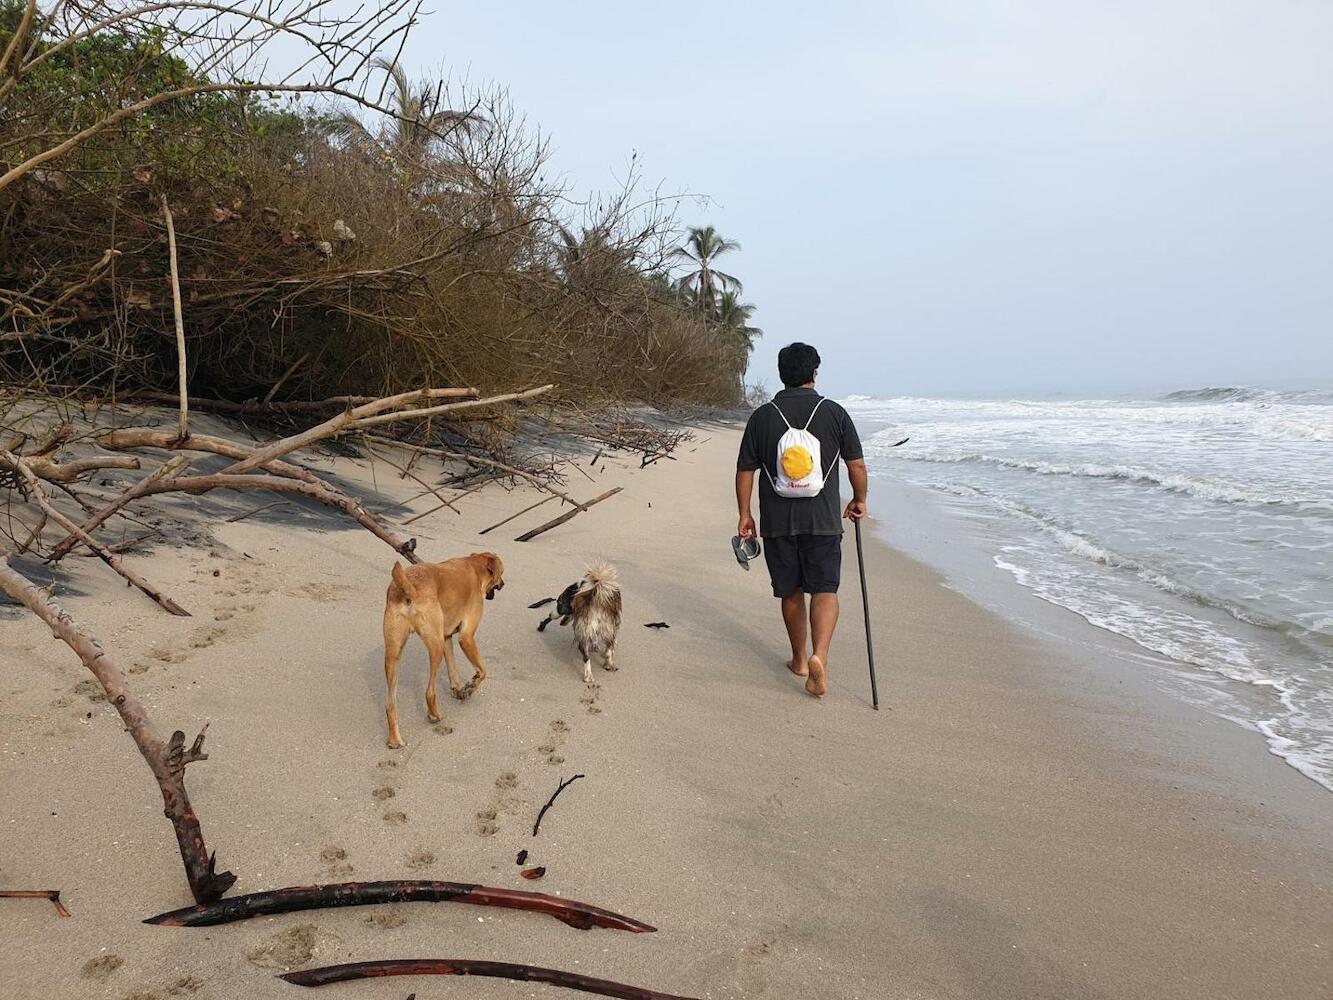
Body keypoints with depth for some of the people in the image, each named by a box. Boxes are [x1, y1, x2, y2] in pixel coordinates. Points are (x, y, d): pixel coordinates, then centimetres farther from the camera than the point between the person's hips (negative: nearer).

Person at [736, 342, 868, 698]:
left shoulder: (762, 416, 0)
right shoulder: (834, 413, -2)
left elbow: (745, 471, 1)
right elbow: (857, 465, 1)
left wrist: (745, 514, 11)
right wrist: (859, 501, 18)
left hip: (777, 522, 2)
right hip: (823, 520, -1)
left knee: (791, 592, 15)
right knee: (824, 590, 2)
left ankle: (800, 659, 28)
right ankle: (818, 655, -18)